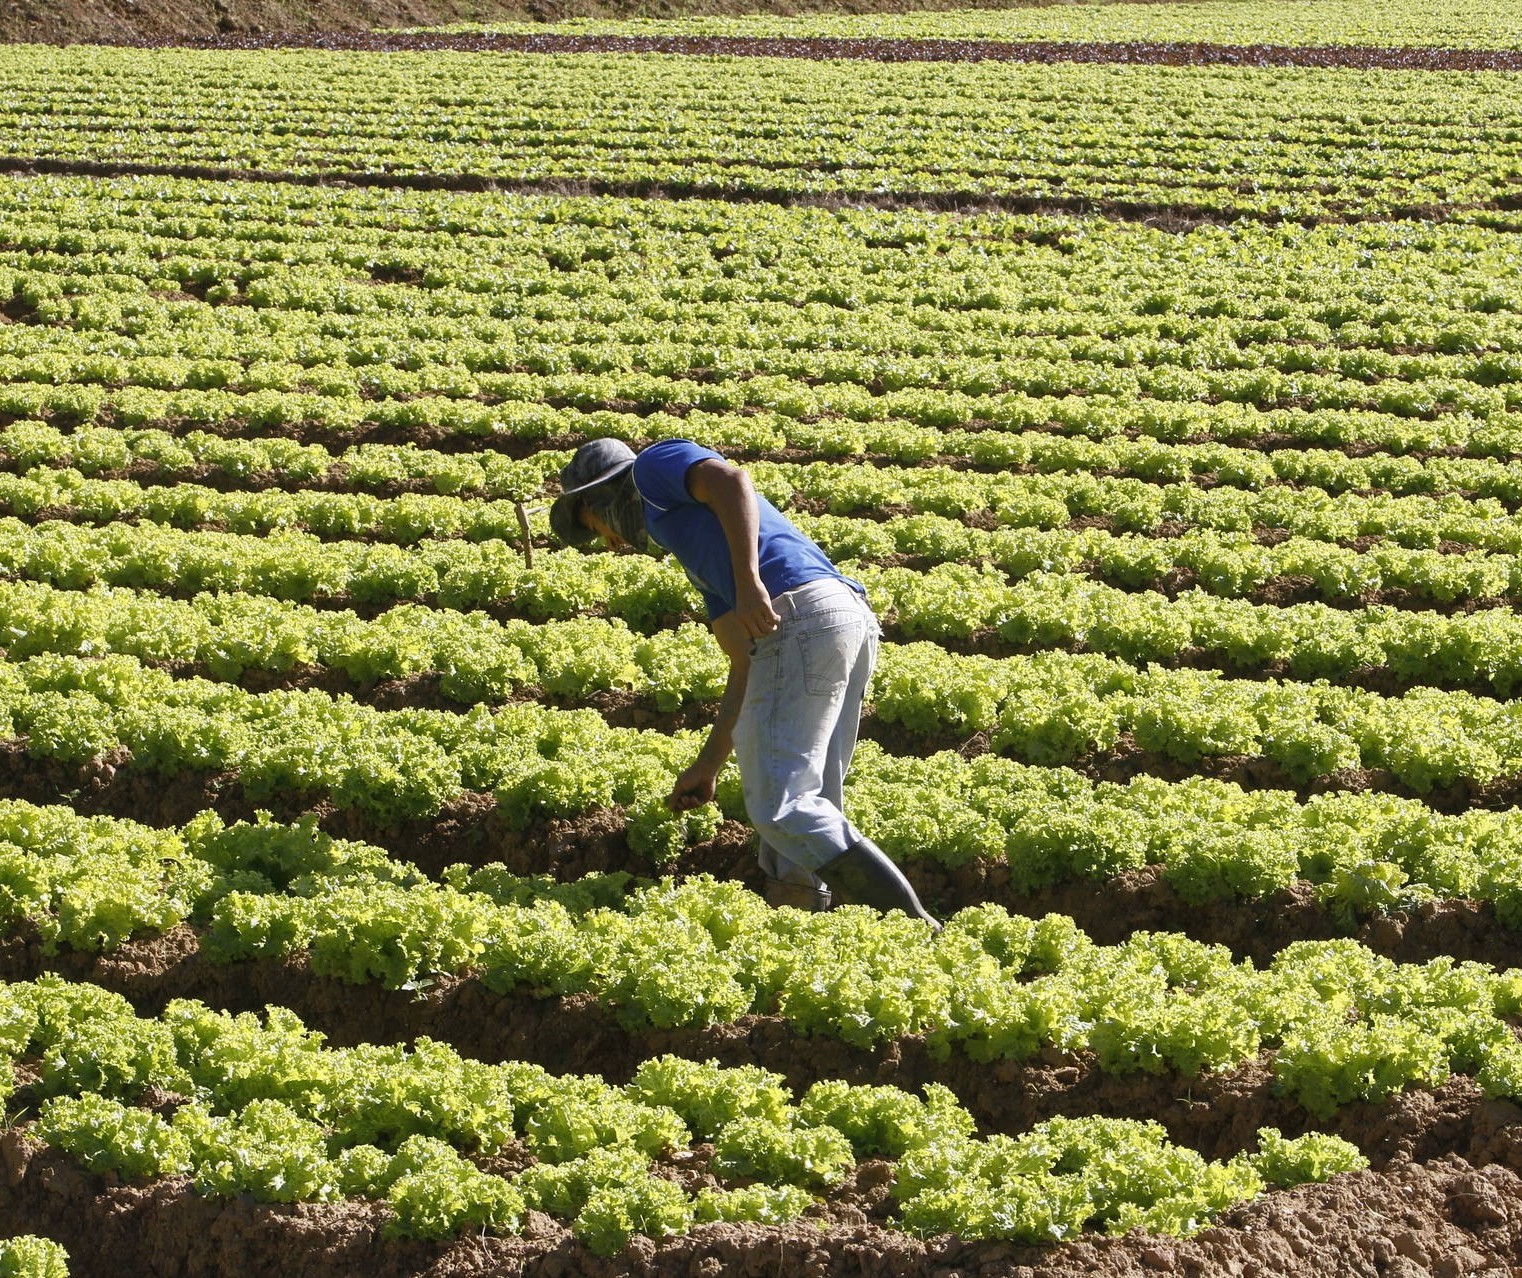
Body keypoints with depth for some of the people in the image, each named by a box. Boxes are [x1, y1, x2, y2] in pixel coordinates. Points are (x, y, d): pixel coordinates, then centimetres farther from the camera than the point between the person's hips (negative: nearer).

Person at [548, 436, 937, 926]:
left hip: (800, 618, -10)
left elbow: (733, 480, -9)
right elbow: (745, 668, 32)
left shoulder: (657, 464, 14)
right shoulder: (706, 560, 36)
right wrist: (708, 764, 34)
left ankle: (917, 932, -17)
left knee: (778, 805, -11)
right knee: (808, 807, 10)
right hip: (850, 616, 10)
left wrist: (749, 582, -20)